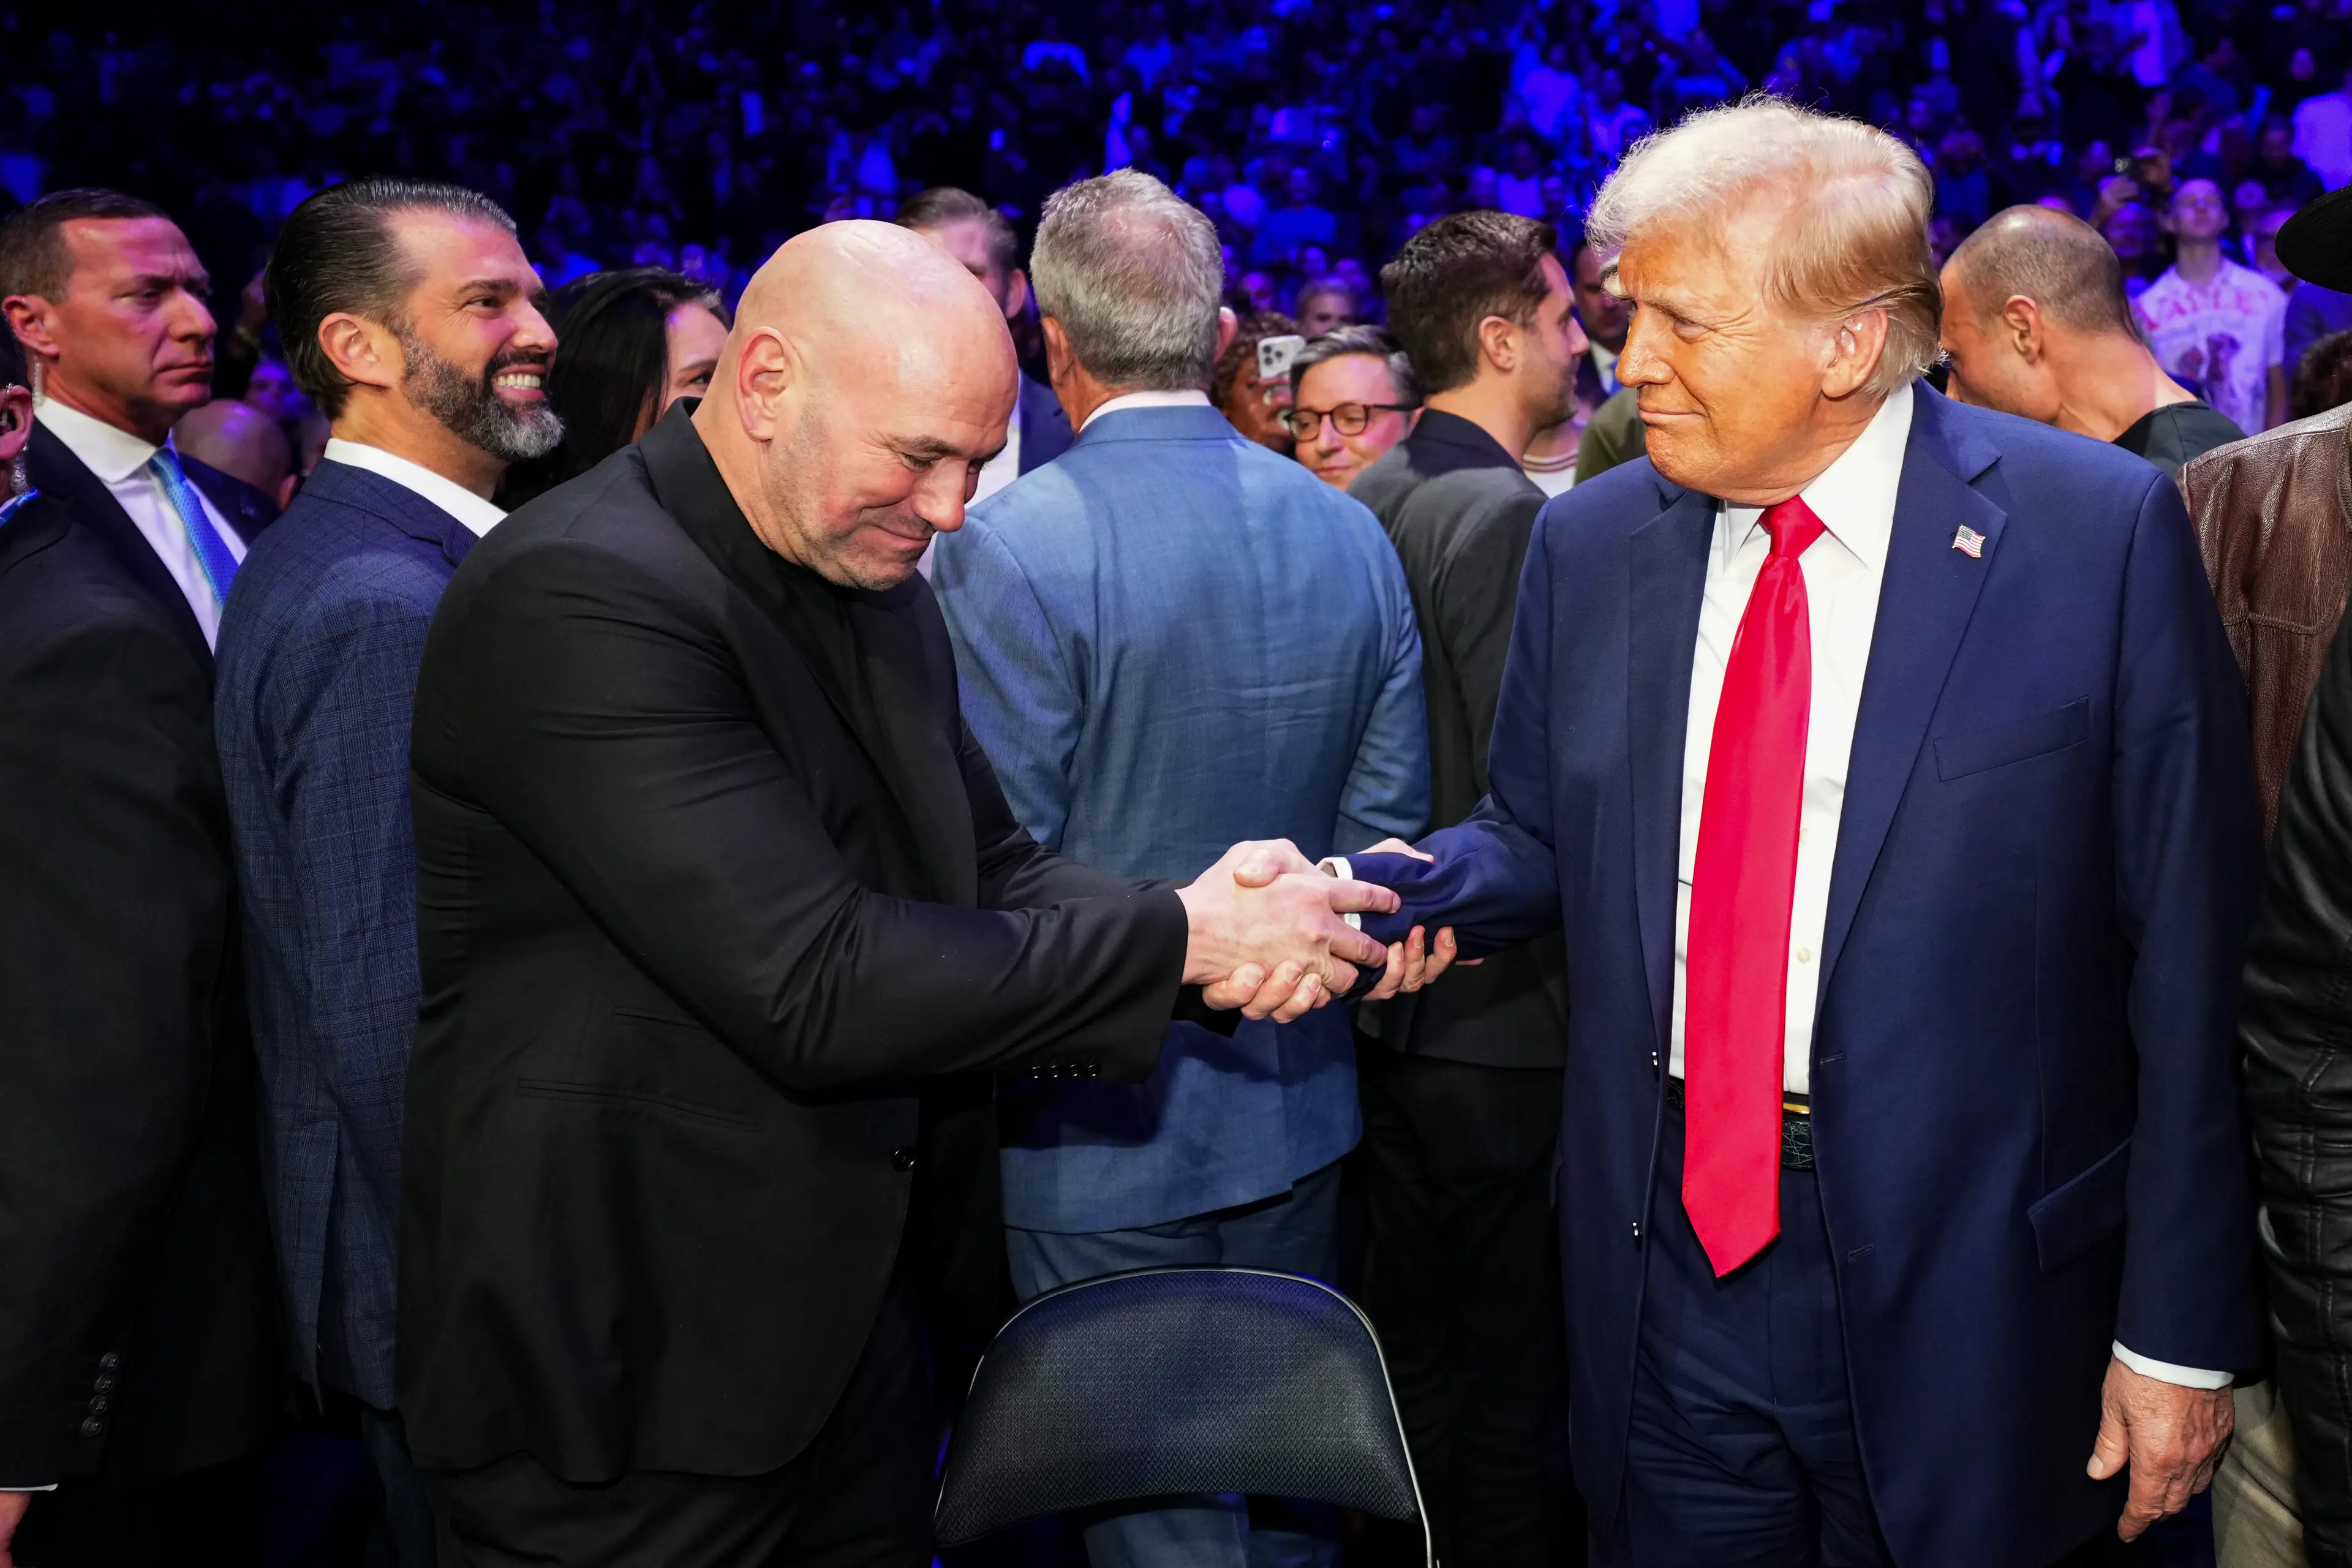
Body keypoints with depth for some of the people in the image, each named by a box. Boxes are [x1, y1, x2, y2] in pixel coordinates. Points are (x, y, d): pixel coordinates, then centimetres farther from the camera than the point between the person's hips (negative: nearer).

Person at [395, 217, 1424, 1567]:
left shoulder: (874, 580, 8)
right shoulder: (581, 596, -22)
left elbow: (991, 876, 10)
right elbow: (818, 985, -27)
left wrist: (1229, 943, -10)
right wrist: (1182, 935, -18)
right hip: (633, 1378, -8)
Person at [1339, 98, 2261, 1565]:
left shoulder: (2102, 530, -11)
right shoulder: (1590, 543, 3)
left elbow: (2192, 959, -9)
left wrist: (2182, 1331, -8)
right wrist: (1392, 884, -9)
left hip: (1960, 1278, -3)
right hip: (1670, 1248, 4)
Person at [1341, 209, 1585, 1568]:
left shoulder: (1367, 503, 7)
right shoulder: (1507, 515, -18)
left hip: (1395, 1007, 8)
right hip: (1504, 1020, -8)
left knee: (1418, 1368, 19)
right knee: (1516, 1398, 5)